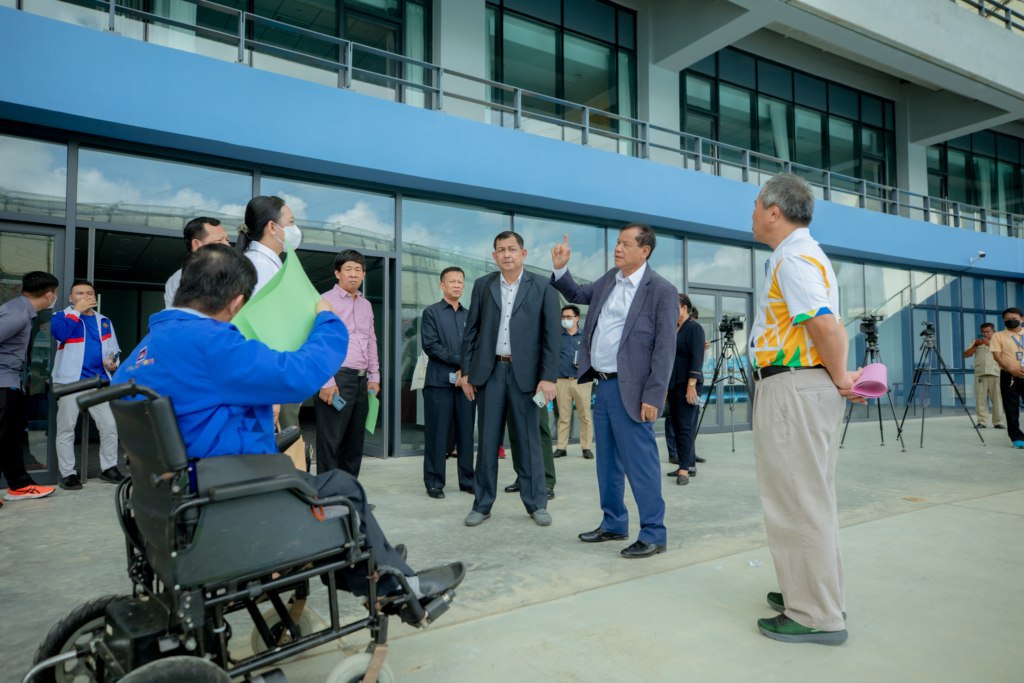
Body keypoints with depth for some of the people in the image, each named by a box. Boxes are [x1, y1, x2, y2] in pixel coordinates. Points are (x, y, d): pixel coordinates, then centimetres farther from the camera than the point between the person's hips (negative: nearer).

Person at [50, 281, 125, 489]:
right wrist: (77, 310, -12)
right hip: (69, 381, -3)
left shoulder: (104, 321, 16)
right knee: (66, 428, 3)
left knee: (110, 426, 2)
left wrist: (113, 362, -2)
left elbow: (113, 349, 20)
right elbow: (59, 333, -19)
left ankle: (108, 467, 15)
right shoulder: (62, 316, 4)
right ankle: (67, 473, 11)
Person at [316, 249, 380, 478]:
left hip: (361, 380, 7)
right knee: (330, 441, -4)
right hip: (336, 379, -7)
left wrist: (374, 377, 15)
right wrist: (326, 381, -16)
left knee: (355, 441, 11)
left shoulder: (366, 305, 17)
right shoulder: (326, 301, -3)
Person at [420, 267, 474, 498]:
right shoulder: (431, 312, 4)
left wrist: (466, 370, -6)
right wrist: (459, 360, -11)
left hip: (465, 381, 4)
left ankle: (467, 480, 16)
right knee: (437, 434, -1)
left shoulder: (469, 316, 16)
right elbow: (430, 345, -7)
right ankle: (434, 483, 8)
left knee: (466, 433, 6)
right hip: (439, 382, -4)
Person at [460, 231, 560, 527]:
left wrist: (548, 377, -10)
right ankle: (482, 504, 18)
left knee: (528, 440, 5)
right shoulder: (482, 285, 7)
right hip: (490, 371, 2)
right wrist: (466, 371, 4)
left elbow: (551, 335, -3)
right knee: (487, 440, 7)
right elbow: (471, 331, 8)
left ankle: (537, 503, 18)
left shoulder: (542, 287, -1)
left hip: (524, 372, -2)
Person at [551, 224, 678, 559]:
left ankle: (653, 533, 10)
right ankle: (613, 524, 30)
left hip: (629, 389, -8)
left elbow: (665, 347, -13)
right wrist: (560, 269, 9)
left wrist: (653, 396, -17)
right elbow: (578, 295, 27)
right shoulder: (610, 279, 11)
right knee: (608, 461, 16)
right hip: (603, 384, 8)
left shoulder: (661, 290, -10)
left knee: (639, 462, -3)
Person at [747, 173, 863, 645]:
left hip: (793, 388, -11)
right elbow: (828, 326, 20)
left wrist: (839, 376, -13)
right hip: (798, 388, 11)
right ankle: (818, 595, 32)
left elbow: (825, 325, -27)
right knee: (808, 497, 19)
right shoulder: (800, 254, 20)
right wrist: (839, 375, 10)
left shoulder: (794, 258, -14)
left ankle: (816, 616, 8)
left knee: (797, 502, -3)